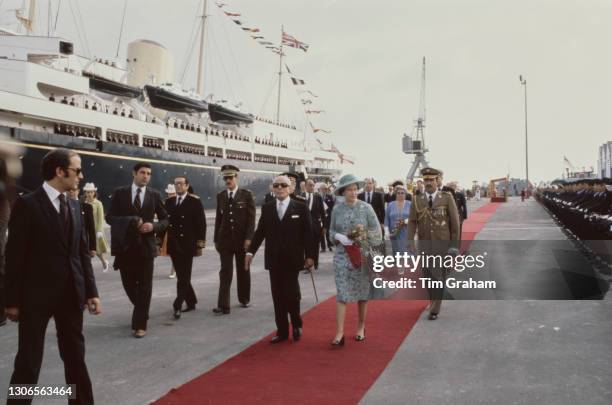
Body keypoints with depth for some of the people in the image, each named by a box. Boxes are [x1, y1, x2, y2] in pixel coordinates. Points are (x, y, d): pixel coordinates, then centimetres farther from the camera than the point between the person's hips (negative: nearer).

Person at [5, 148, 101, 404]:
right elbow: (14, 255, -9)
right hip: (37, 295, -5)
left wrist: (91, 291, 6)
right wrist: (12, 300, -9)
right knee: (29, 361, 6)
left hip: (71, 294, 6)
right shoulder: (27, 204, -9)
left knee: (76, 356, 14)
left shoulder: (74, 206, 9)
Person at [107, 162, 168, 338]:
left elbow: (165, 219, 7)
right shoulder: (120, 193, 2)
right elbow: (110, 217, -2)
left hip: (146, 246, -1)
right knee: (129, 283, 11)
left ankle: (140, 324, 9)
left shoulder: (155, 195, 3)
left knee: (144, 287, 1)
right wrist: (131, 221, -17)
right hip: (125, 246, 1)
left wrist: (153, 226, -14)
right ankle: (141, 311, 38)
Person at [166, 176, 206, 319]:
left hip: (187, 246, -5)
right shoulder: (169, 202, 11)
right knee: (181, 277, 11)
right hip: (173, 245, 5)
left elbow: (201, 224, -4)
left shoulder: (195, 202, -2)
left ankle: (177, 305, -5)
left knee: (184, 277, -6)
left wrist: (200, 245, -7)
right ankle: (191, 302, 24)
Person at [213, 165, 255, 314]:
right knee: (225, 272, -4)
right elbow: (218, 218, 10)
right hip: (225, 239, 2)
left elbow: (251, 218, -6)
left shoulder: (247, 194, -3)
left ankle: (244, 299, 28)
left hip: (242, 239, -2)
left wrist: (248, 238, -13)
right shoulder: (220, 196, 7)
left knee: (243, 270, 12)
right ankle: (223, 305, -7)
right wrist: (216, 239, 7)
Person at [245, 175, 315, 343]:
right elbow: (260, 231, 8)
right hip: (273, 259, 3)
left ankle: (296, 325, 20)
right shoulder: (267, 208, 8)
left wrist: (309, 255, -6)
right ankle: (282, 331, 15)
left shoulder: (301, 208, -1)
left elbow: (307, 233, -2)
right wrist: (251, 251, 1)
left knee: (290, 294, -5)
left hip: (292, 259, -3)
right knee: (278, 296, 6)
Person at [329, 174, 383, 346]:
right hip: (342, 256, 1)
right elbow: (332, 230, 9)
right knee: (342, 293, -4)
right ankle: (339, 333, -3)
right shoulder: (337, 209, 0)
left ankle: (361, 326, 28)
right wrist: (339, 237, -12)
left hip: (362, 255, 0)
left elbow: (377, 231, -2)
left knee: (363, 291, 10)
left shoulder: (366, 208, -4)